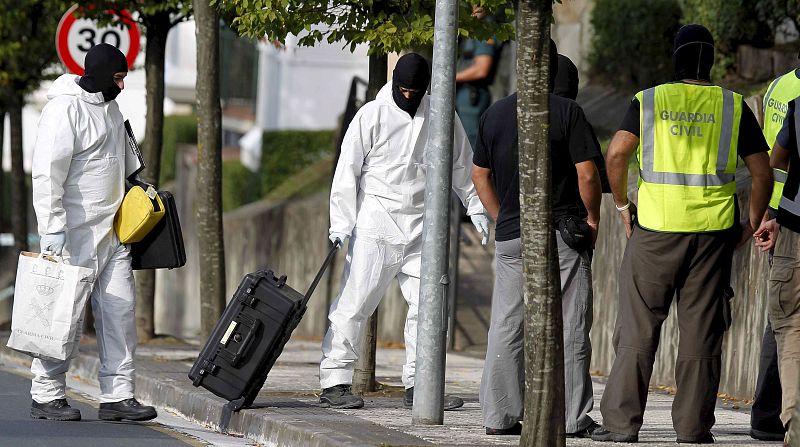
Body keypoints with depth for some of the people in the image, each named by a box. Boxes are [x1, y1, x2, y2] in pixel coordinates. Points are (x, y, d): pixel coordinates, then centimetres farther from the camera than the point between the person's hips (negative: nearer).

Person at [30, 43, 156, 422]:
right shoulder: (65, 109, -14)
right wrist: (53, 228, -23)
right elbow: (46, 174, -19)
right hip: (75, 233, -8)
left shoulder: (109, 106, 14)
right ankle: (46, 395, 4)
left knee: (119, 310, 4)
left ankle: (117, 395, 5)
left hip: (112, 232, 8)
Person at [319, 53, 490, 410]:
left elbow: (462, 167, 21)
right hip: (376, 225, -4)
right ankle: (334, 381, -5)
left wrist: (476, 208, 14)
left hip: (421, 229, 4)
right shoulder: (372, 115, -3)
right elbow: (347, 171, -3)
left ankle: (418, 385, 7)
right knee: (354, 303, -7)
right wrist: (341, 224, -8)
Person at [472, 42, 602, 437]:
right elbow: (587, 173, -12)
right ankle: (573, 418, -1)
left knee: (505, 329, 8)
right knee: (569, 329, 0)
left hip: (510, 234, 4)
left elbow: (479, 175, 12)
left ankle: (499, 416, 8)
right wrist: (592, 217, 2)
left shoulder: (494, 114, 6)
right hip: (563, 233, -4)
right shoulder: (566, 111, -8)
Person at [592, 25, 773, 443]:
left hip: (655, 225, -1)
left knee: (637, 326, 4)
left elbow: (616, 153, -9)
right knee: (701, 328, 5)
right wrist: (751, 224, 11)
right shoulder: (733, 106, 5)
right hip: (714, 229, 1)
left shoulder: (648, 101, 3)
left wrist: (622, 205, 3)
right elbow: (762, 173, 2)